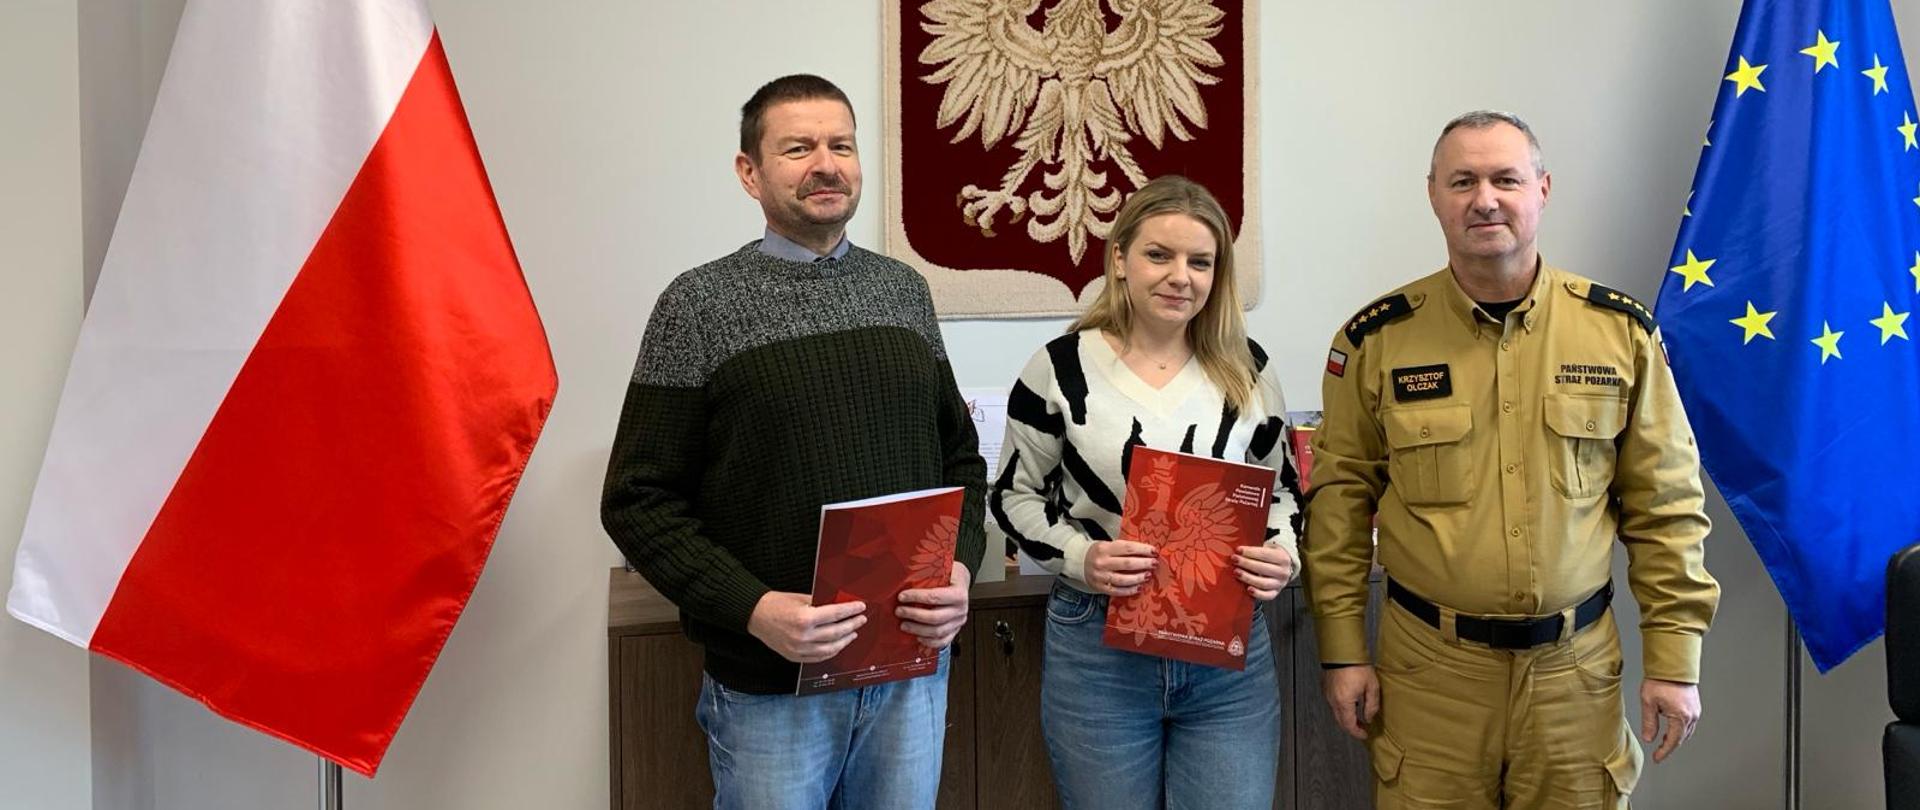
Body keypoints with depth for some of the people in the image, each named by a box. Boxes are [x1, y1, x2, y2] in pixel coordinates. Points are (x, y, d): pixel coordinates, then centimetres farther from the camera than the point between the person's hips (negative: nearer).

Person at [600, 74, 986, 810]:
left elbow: (960, 458, 12)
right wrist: (753, 610, -20)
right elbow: (639, 500, -8)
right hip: (771, 683, -4)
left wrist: (960, 567, -6)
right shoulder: (701, 304, -6)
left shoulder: (903, 290, 7)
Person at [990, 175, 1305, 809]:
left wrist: (1281, 556, -9)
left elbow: (1282, 492, 12)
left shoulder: (1246, 370, 3)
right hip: (1096, 651, -2)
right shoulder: (1061, 367, -5)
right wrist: (1079, 557, -17)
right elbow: (1014, 496, 1)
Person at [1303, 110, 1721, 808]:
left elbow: (1664, 506, 2)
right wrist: (1344, 652, 0)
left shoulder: (1620, 330, 0)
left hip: (1576, 664, 1)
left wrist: (1674, 660, 0)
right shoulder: (1376, 339, -3)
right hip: (1428, 663, -1)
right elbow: (1341, 499, 1)